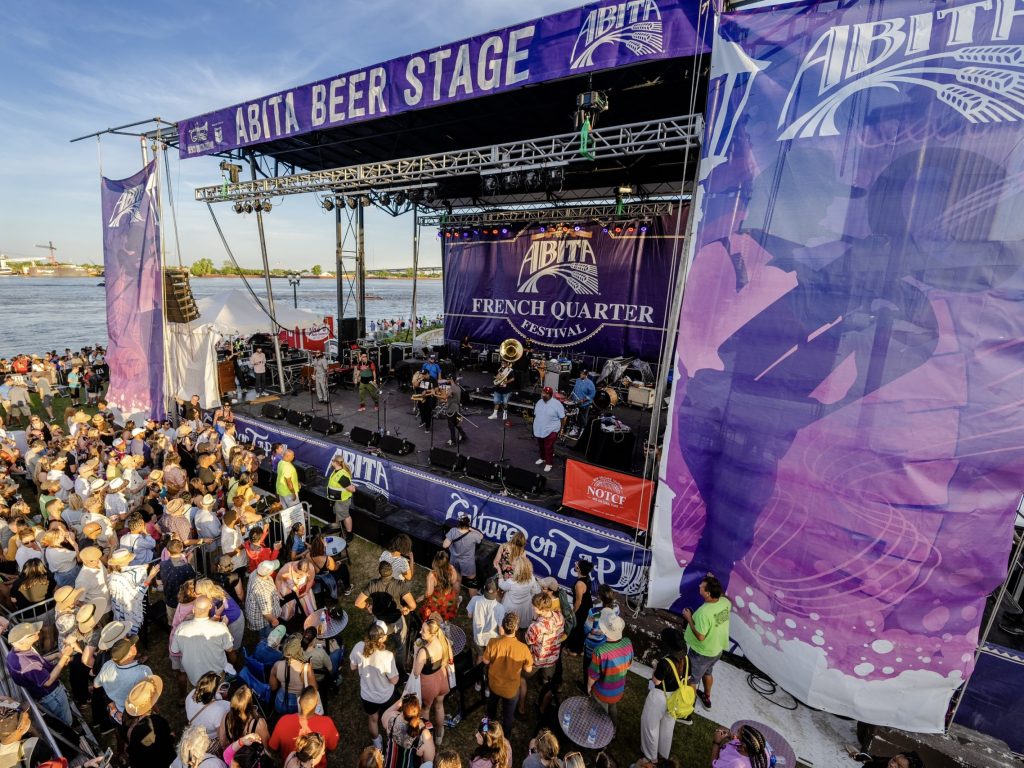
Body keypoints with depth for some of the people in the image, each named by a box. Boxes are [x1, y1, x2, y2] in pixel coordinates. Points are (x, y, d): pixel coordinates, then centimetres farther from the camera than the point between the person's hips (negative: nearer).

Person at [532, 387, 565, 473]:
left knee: (549, 447, -3)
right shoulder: (539, 402, 5)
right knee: (541, 446, 20)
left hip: (551, 430, -6)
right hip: (539, 430, 6)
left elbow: (562, 418, -10)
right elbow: (535, 415, 15)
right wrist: (536, 426, 18)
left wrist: (562, 429, -8)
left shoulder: (556, 404, -15)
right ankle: (543, 458, 40)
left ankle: (549, 463, 9)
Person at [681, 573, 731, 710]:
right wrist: (714, 583, 2)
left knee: (692, 679, 18)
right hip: (718, 649, 7)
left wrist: (689, 618, -20)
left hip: (702, 653, -7)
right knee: (707, 673, 34)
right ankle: (707, 698, 55)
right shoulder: (725, 602, -18)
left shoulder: (704, 612, -39)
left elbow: (700, 637, -30)